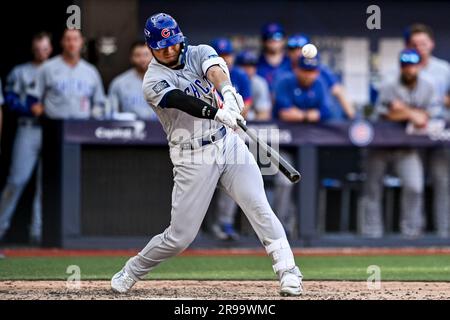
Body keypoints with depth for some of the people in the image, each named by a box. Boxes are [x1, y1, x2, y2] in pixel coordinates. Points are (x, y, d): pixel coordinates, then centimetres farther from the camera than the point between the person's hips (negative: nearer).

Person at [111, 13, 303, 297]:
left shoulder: (199, 53, 3)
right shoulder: (153, 81, -9)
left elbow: (215, 70, -20)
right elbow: (182, 101, -29)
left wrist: (228, 92, -44)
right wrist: (218, 113, -47)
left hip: (229, 143, 3)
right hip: (193, 159, -3)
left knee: (258, 207, -15)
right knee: (180, 237, 0)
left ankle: (288, 271, -13)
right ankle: (131, 272, 22)